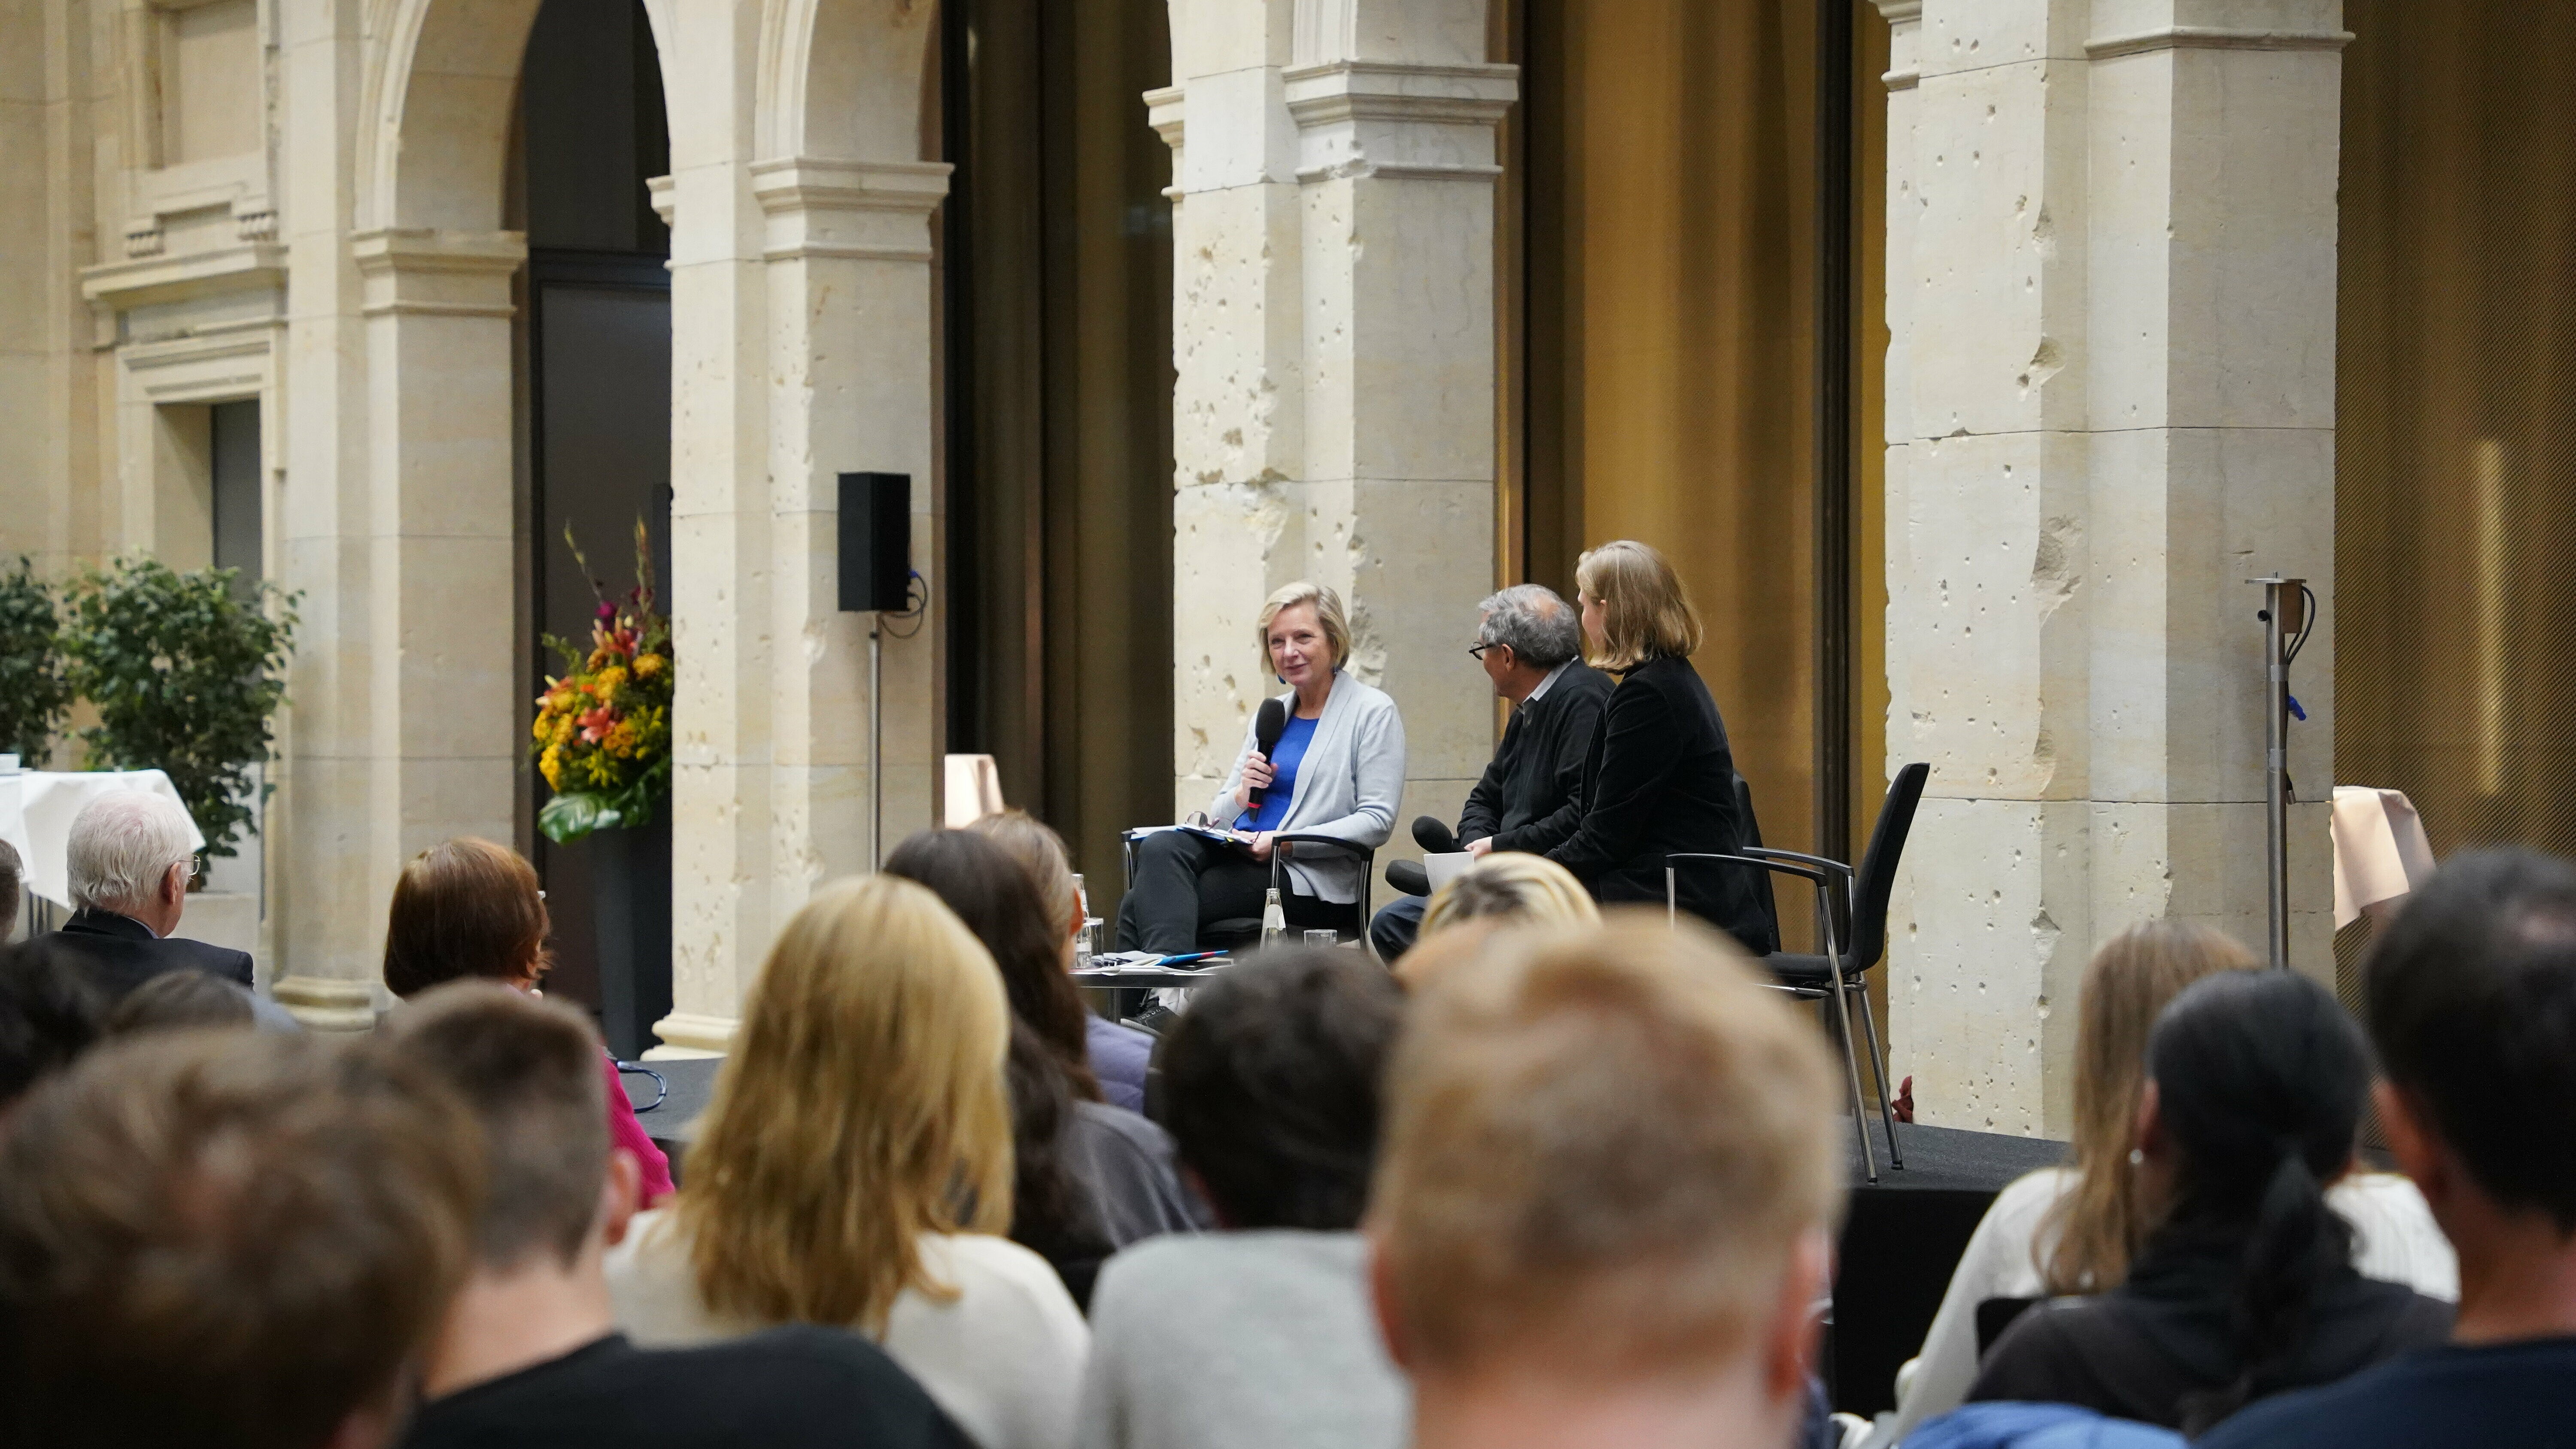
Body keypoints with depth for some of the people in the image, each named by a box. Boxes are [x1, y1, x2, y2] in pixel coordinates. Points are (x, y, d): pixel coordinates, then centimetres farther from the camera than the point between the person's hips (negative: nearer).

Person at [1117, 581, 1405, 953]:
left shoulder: (1373, 713, 2)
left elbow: (1376, 821, -7)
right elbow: (1220, 816, 24)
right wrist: (1243, 794, 0)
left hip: (1311, 878, -6)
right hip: (1234, 851, 6)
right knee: (1159, 847, -27)